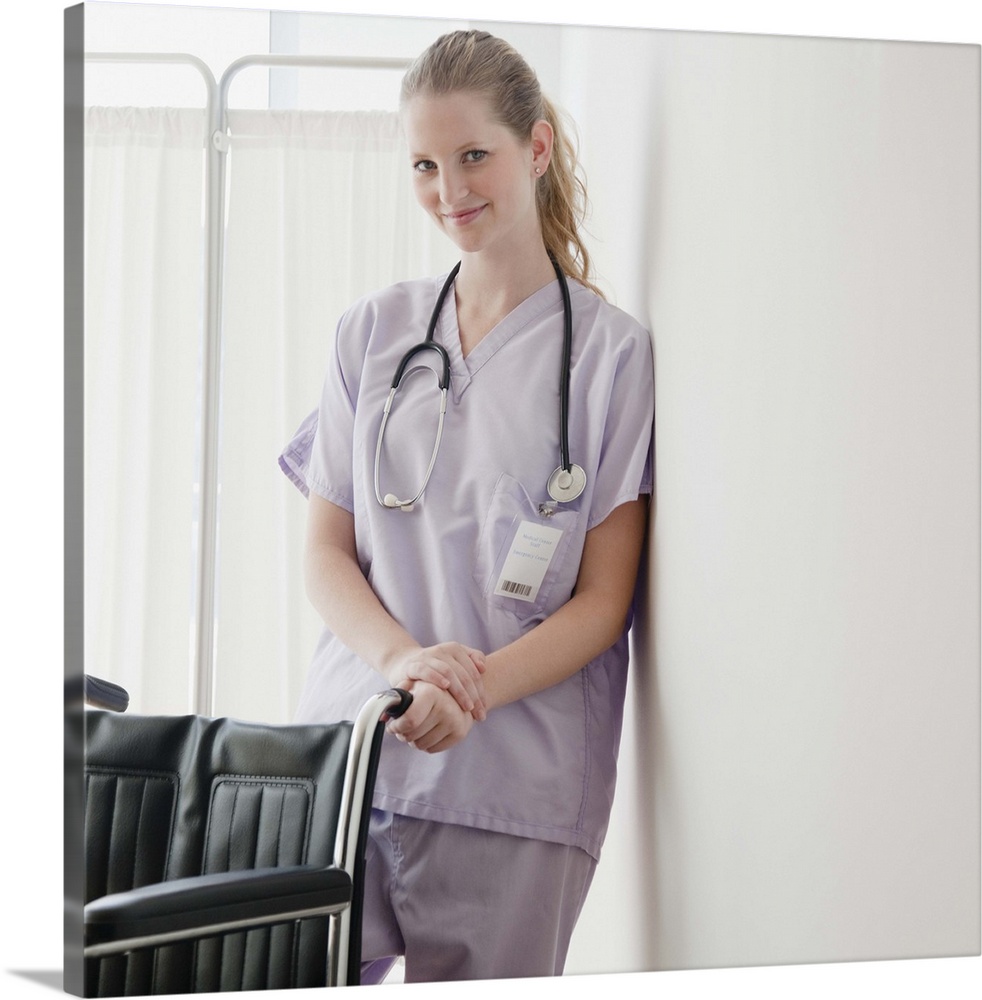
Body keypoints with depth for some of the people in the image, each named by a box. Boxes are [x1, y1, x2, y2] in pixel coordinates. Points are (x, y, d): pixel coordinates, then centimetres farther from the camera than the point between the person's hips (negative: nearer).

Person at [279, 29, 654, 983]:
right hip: (344, 757, 3)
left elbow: (603, 600, -2)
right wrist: (402, 659, -12)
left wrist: (474, 689, -20)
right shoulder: (372, 332, 12)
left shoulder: (610, 350, 1)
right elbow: (325, 553, 9)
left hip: (510, 794, -3)